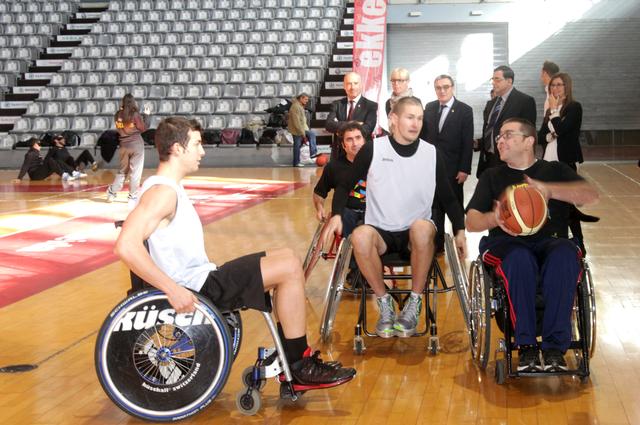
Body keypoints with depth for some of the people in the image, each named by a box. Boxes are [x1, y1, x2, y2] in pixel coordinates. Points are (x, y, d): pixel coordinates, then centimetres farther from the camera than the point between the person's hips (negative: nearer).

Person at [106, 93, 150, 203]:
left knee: (122, 170, 17)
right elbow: (143, 128, -6)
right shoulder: (135, 115, -12)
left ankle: (112, 192, 15)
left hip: (124, 146, 5)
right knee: (135, 172, 2)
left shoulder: (118, 115, 1)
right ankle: (133, 196, 3)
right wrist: (146, 115, 4)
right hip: (136, 145, -5)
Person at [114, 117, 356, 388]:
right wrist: (173, 290, -32)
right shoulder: (162, 192, -18)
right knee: (289, 268, -14)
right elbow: (126, 246, -31)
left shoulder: (170, 187, 14)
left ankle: (287, 356, 15)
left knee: (286, 257, 16)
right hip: (193, 289, -11)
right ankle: (299, 368, -5)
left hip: (201, 277, 11)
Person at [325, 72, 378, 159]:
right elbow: (328, 125, -8)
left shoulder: (371, 106, -1)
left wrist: (339, 126, -12)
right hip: (339, 152, 2)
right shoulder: (337, 104, 8)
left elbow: (366, 129, -14)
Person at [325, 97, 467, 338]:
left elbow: (448, 198, 12)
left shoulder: (432, 154, 3)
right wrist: (337, 214, -10)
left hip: (416, 237, 1)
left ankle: (415, 304, -19)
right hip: (381, 234, 0)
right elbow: (345, 186, 7)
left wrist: (460, 231, 1)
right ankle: (384, 302, -15)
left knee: (422, 227, -37)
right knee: (360, 235, -36)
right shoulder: (372, 150, -2)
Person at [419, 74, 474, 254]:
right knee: (435, 207, 9)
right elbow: (423, 135, 10)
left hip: (453, 168, -3)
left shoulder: (465, 110, -5)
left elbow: (468, 143, -8)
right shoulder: (429, 108, 6)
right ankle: (437, 244, 17)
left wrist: (464, 169, -12)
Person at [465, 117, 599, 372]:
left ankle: (555, 347, -35)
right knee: (519, 259, -38)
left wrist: (549, 189, -16)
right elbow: (471, 222, 10)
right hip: (506, 243, 0)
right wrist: (493, 218, -14)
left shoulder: (555, 171, 20)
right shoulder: (492, 177, 22)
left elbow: (590, 195, 1)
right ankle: (526, 346, -34)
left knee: (565, 256, -36)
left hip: (550, 242, 0)